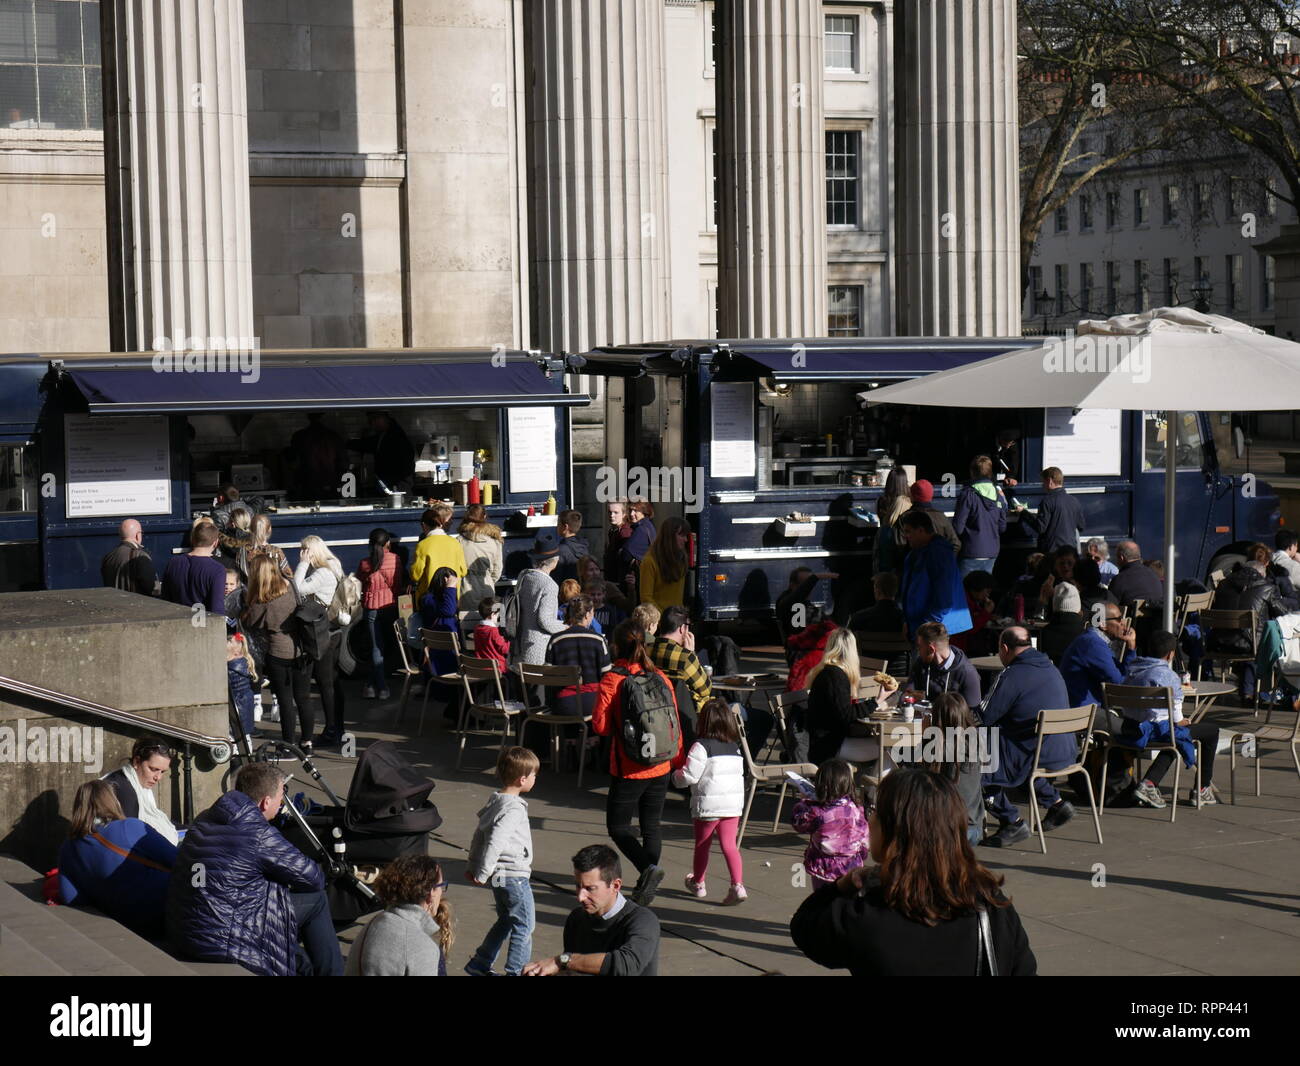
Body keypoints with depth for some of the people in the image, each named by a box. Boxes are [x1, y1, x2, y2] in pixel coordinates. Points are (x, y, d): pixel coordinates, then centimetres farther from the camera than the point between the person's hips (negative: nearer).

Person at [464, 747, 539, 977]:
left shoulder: (495, 802, 9)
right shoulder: (513, 809, -21)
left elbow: (480, 835, 16)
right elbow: (495, 842, -27)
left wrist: (473, 865, 23)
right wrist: (482, 873, -20)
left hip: (499, 876, 10)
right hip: (515, 875, -10)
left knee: (505, 921, 22)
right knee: (524, 926, 1)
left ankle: (479, 964, 28)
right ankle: (516, 971, 5)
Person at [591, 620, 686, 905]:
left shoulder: (611, 681, -12)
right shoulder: (661, 678, 0)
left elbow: (600, 726, -11)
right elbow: (676, 722, 4)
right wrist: (678, 759, 16)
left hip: (628, 771, -4)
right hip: (661, 768, 4)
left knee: (618, 827, 8)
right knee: (652, 826, 15)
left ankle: (648, 867, -14)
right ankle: (647, 885, 16)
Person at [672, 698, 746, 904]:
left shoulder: (701, 746, -13)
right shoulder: (735, 748, 8)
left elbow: (689, 776, -14)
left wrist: (676, 775, 6)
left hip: (708, 805, -5)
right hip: (734, 804, 5)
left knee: (702, 844, 14)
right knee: (729, 845, 5)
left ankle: (698, 883, 30)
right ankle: (738, 885, -10)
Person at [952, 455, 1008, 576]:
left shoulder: (968, 495, -13)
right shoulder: (998, 495, 3)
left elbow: (958, 526, -13)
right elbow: (1002, 527, 9)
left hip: (971, 553, -5)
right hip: (992, 552, 6)